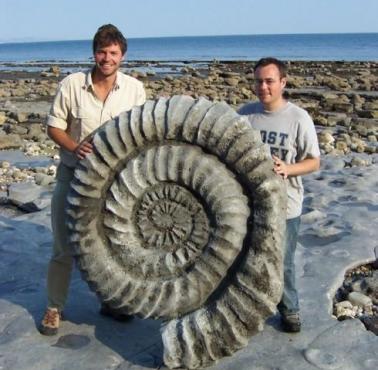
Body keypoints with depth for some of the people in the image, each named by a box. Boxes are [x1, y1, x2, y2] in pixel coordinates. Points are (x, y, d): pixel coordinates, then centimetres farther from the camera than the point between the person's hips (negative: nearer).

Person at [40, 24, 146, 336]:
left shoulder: (135, 89, -5)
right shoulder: (71, 84, -10)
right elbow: (54, 126, -3)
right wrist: (74, 147, -21)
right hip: (74, 175, -1)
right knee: (64, 247, 5)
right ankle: (54, 307, 24)